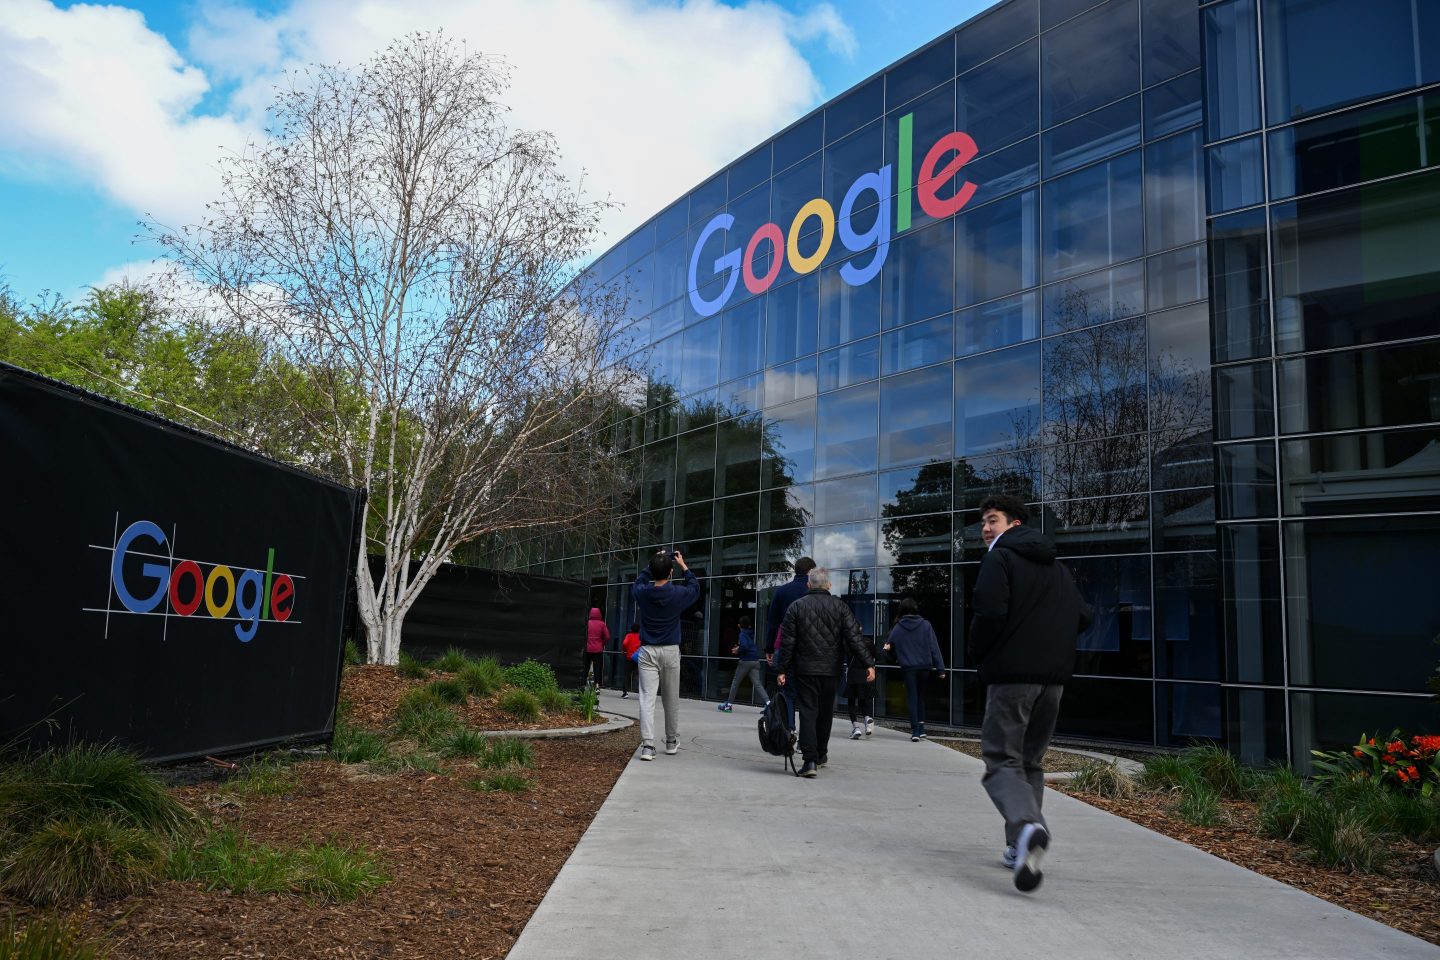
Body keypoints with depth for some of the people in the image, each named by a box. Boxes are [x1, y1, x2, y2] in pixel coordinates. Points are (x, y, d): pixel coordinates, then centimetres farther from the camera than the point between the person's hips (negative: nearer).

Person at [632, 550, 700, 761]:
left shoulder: (643, 593, -5)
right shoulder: (677, 594, -8)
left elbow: (638, 583, 21)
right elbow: (695, 588, 15)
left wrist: (653, 564, 23)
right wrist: (683, 566, 22)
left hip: (647, 651, 0)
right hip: (670, 651, 0)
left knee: (647, 698, -4)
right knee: (671, 699, 13)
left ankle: (647, 745, -15)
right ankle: (672, 742, 26)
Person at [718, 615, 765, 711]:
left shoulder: (743, 634, -8)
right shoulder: (752, 634, 15)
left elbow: (745, 646, -22)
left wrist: (738, 650, -4)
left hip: (745, 661, -6)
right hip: (755, 661, 6)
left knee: (735, 682, 8)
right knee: (757, 683, 1)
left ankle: (729, 704, 14)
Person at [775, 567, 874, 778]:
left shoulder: (796, 606, 0)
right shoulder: (840, 606, 1)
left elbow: (787, 642, -3)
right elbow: (854, 638, -6)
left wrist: (782, 670, 1)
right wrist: (869, 664, -6)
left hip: (805, 669, -2)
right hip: (831, 669, 2)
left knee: (808, 712, -2)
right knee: (825, 712, 16)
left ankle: (810, 760, -13)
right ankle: (821, 755, 28)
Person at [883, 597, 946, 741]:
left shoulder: (897, 628, -1)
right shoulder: (925, 625, -2)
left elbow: (889, 646, 0)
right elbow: (934, 647, -4)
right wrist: (940, 668, -3)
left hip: (908, 668, -1)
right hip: (925, 667, 1)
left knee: (912, 698, 4)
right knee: (921, 697, 16)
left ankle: (915, 730, -3)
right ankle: (921, 727, 15)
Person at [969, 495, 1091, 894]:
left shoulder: (1000, 558, -4)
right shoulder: (1057, 566, 18)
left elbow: (989, 612, -17)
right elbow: (1082, 617, 13)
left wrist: (978, 653, 0)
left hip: (1012, 672, -7)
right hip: (1054, 675, 7)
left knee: (1002, 760, -7)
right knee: (1030, 762, 17)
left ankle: (1027, 826, -34)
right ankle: (1021, 849, 16)